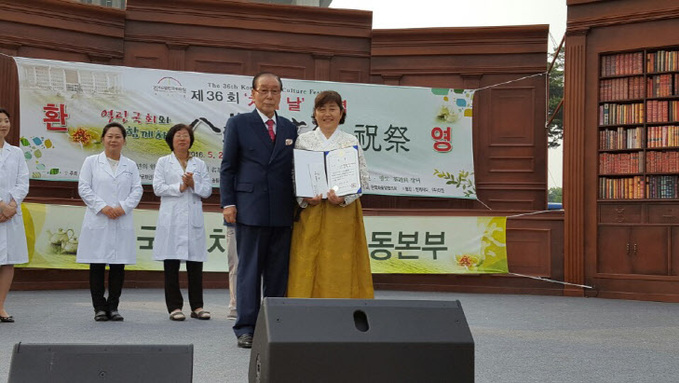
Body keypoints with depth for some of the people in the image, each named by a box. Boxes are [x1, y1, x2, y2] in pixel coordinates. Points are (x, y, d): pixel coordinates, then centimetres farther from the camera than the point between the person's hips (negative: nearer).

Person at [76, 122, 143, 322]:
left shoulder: (130, 165, 13)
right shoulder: (91, 162, 7)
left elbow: (137, 190, 6)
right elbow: (84, 188, 0)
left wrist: (123, 207, -10)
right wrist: (102, 207, -11)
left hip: (122, 221, 2)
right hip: (97, 221, -2)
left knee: (118, 265, 2)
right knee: (97, 265, -1)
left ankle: (113, 307, 10)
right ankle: (99, 307, 6)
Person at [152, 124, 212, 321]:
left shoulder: (199, 164, 14)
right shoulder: (163, 162, 9)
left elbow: (207, 190, 7)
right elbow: (158, 188, -2)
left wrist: (193, 184, -10)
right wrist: (180, 187, -10)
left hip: (193, 218, 2)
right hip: (171, 219, -2)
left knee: (195, 263, 2)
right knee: (171, 264, -1)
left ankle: (197, 306, 8)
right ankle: (174, 307, 4)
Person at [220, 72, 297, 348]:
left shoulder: (290, 128, 15)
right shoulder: (238, 124, 5)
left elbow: (294, 168, 15)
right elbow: (227, 166, 2)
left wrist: (297, 205, 6)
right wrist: (228, 203, -6)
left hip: (283, 212, 4)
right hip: (250, 209, -3)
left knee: (278, 273, 6)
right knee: (249, 271, 0)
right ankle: (246, 328, 4)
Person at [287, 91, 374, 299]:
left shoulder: (351, 142, 8)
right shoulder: (303, 140, 9)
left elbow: (363, 177, 3)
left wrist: (344, 198, -12)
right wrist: (305, 198, -10)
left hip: (343, 213, 0)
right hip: (310, 213, 0)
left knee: (340, 265, -2)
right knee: (308, 265, -3)